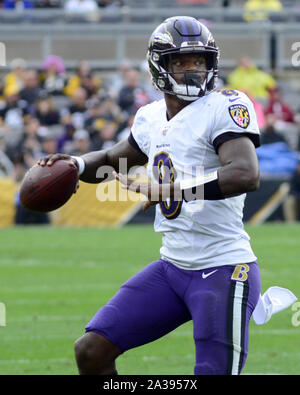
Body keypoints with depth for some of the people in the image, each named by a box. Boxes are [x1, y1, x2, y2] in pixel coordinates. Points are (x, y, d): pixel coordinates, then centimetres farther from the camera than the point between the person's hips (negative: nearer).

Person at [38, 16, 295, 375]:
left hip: (223, 272, -7)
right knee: (91, 351, 2)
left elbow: (246, 174, -30)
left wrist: (167, 190, -34)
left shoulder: (225, 108, -13)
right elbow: (113, 159, 29)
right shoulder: (152, 118, 9)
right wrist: (77, 165, 6)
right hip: (171, 268, 7)